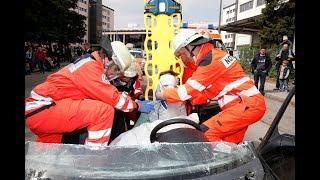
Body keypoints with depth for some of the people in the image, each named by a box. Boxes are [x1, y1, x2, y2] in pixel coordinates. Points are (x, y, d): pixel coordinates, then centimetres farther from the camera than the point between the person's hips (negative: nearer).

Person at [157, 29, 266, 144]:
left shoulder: (211, 59, -15)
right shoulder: (210, 56, 15)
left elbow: (189, 90, -13)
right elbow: (207, 93, 15)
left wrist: (163, 95, 0)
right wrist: (186, 101, 7)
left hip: (248, 105, -10)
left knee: (206, 132, -16)